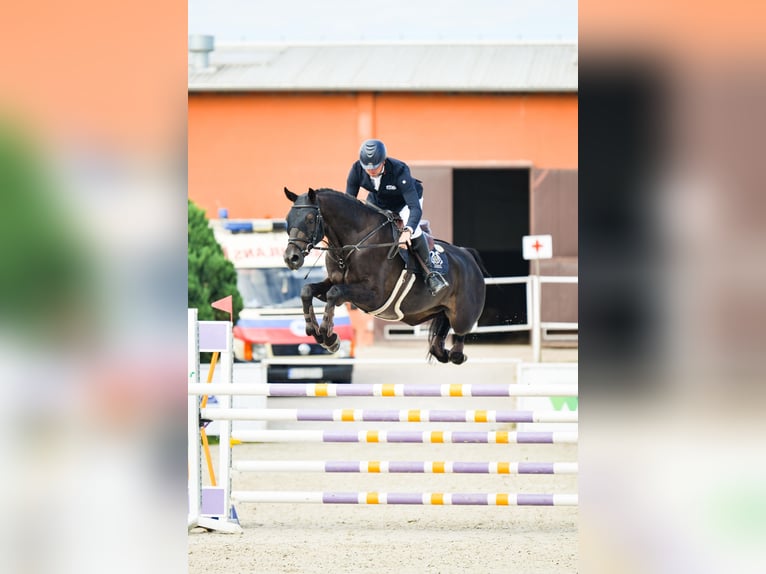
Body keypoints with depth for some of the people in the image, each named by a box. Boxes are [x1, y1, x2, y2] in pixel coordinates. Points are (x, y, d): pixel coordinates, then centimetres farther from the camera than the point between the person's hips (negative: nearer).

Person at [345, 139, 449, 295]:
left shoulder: (399, 171, -40)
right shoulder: (357, 170, -28)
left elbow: (415, 208, -44)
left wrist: (407, 231, -62)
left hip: (405, 201, -5)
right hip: (377, 202, 5)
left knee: (413, 230, -31)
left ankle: (430, 272, -13)